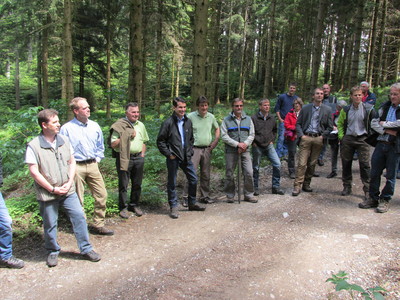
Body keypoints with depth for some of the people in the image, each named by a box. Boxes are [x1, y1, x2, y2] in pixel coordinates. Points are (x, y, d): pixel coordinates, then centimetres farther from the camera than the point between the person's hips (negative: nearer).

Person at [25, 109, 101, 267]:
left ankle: (86, 249, 18)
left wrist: (69, 182, -5)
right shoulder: (34, 146, -12)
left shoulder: (64, 140, 3)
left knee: (79, 217, 3)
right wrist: (53, 189, -13)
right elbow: (34, 171, -13)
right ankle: (53, 252, 32)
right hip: (47, 194, -3)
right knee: (50, 224, 10)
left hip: (68, 191, 4)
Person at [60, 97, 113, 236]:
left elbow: (100, 146, 18)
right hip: (76, 167, -4)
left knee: (102, 195, 4)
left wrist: (97, 159, 9)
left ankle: (98, 224, 18)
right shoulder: (67, 128, -6)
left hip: (92, 166, 5)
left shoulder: (94, 126, 8)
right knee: (78, 200, 5)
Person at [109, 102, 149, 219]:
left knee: (137, 184, 11)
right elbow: (113, 144, -10)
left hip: (138, 158, 5)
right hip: (124, 158, -5)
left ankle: (134, 205, 26)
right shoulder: (119, 126, -6)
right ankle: (123, 207, 15)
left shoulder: (141, 125, 13)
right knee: (123, 184, 3)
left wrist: (142, 155, 11)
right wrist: (126, 137, -15)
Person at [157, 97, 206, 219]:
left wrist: (190, 152, 8)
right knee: (172, 183, 4)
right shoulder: (168, 123, -10)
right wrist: (168, 154, -11)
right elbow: (160, 141, -7)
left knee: (193, 179, 11)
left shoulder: (188, 121, 7)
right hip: (173, 158, -5)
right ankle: (173, 207, 17)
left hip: (186, 157, 6)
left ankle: (192, 203, 29)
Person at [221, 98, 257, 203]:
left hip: (245, 150, 2)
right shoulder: (226, 120, 1)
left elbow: (252, 134, 9)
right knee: (229, 174, 4)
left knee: (249, 173, -3)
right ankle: (230, 195, 19)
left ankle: (249, 194, 12)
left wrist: (245, 144, -10)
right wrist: (237, 144, -13)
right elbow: (224, 136, -6)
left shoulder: (248, 119, 12)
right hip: (231, 151, -2)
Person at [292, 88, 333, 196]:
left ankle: (306, 184, 19)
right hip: (306, 138, -2)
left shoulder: (327, 110, 9)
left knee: (312, 164, 7)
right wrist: (301, 135, -4)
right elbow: (298, 123, 8)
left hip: (318, 139, 2)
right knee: (302, 163, -8)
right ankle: (297, 186, -5)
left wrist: (322, 136, -1)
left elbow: (330, 127, 10)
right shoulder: (305, 108, 7)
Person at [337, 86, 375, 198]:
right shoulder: (346, 110, 5)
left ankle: (367, 189, 5)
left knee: (365, 164, -5)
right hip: (347, 139, 3)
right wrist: (341, 136, 5)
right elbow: (340, 123, 15)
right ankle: (347, 187, 19)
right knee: (346, 164, 6)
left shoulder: (368, 108, -2)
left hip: (362, 139, -2)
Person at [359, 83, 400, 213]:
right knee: (374, 172, 6)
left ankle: (385, 200, 19)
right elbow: (373, 122, 4)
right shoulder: (385, 106, 10)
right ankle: (373, 198, 19)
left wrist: (384, 123, -9)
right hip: (381, 143, 4)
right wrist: (387, 130, -10)